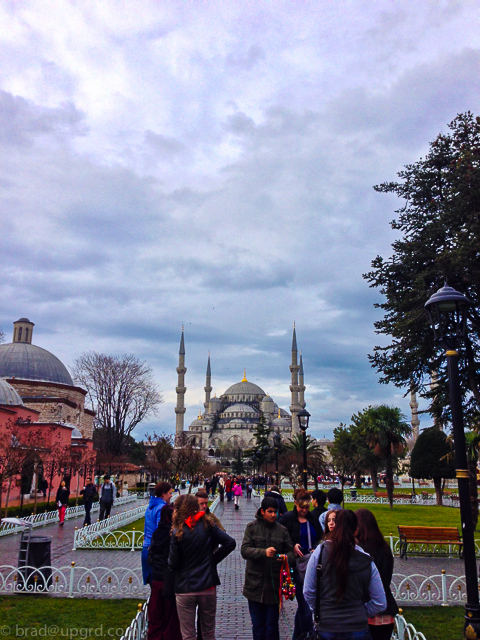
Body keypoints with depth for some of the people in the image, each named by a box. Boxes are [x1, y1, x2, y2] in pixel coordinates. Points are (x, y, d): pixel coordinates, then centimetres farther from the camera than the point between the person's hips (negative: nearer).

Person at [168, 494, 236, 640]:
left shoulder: (178, 531, -11)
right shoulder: (207, 525, -4)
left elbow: (173, 563, -10)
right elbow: (230, 543, -8)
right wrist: (214, 559, 2)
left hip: (185, 589, -2)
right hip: (208, 586, 3)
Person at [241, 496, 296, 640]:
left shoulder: (282, 530, 4)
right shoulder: (252, 527, -2)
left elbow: (290, 552, 4)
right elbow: (245, 550, -11)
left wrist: (286, 557, -19)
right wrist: (264, 552, -25)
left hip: (274, 586, 1)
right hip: (255, 584, -1)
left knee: (272, 626, 7)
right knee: (258, 626, 12)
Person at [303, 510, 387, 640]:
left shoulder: (320, 552, -10)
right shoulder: (367, 562, -7)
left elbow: (308, 592, -3)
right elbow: (380, 604, 1)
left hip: (325, 628, 0)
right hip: (357, 629, 0)